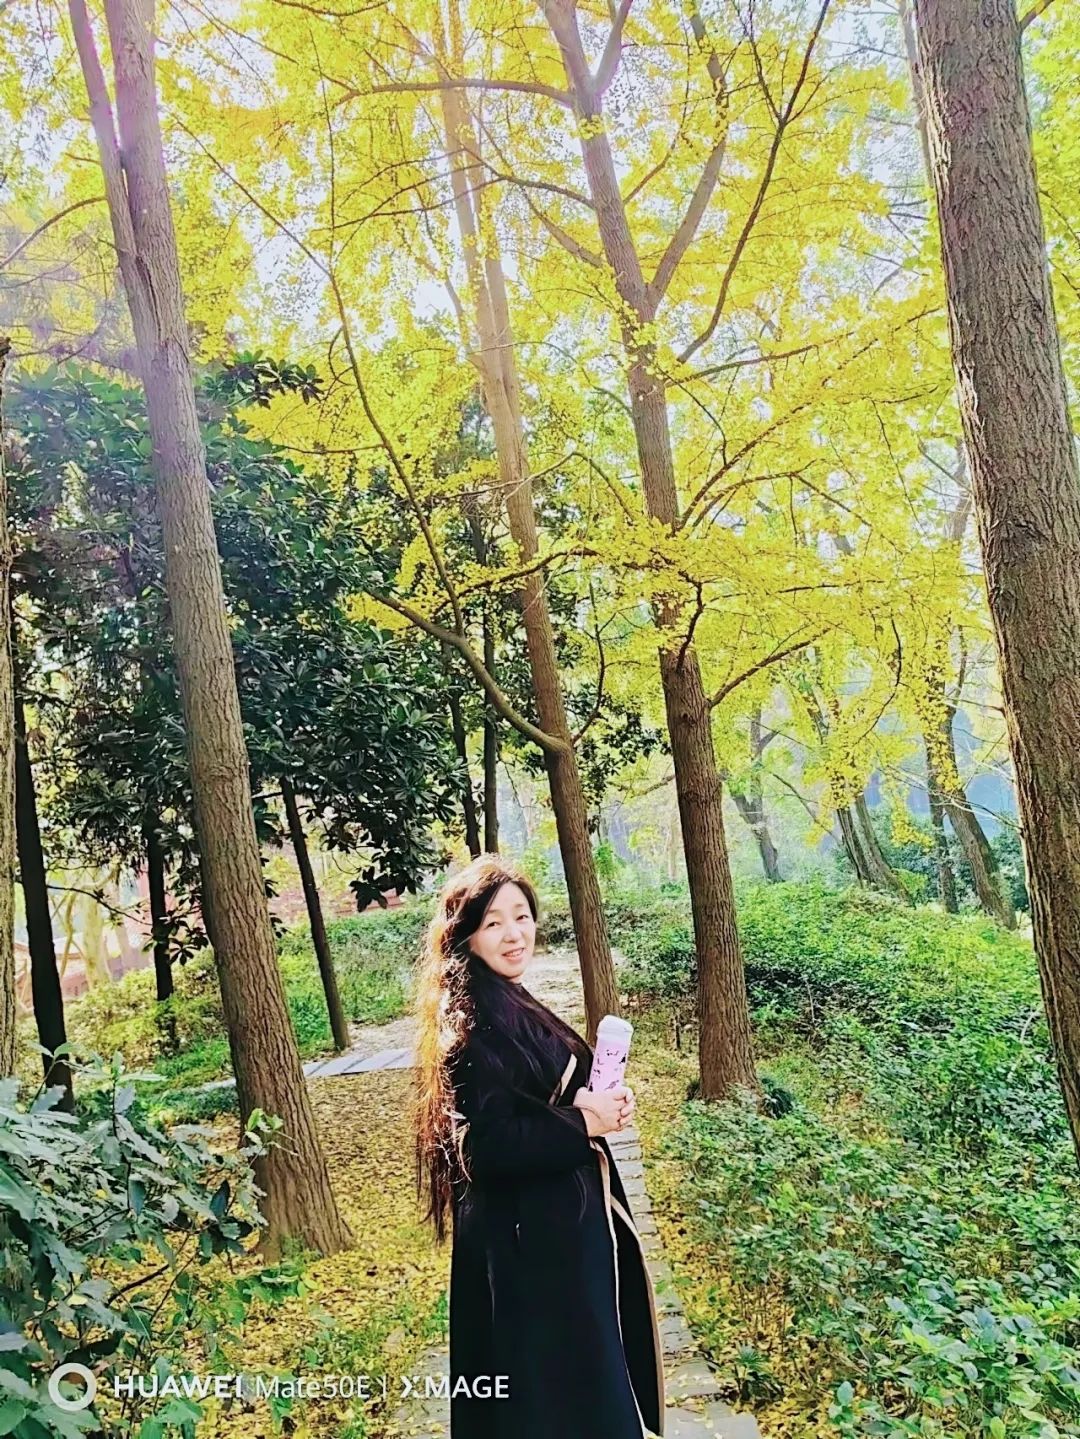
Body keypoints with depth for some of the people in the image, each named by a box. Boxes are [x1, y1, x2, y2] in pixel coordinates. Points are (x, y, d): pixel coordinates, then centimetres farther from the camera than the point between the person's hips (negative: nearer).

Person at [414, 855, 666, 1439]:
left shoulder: (513, 1003, 6)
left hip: (560, 1215, 9)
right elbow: (488, 1145, -26)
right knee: (551, 1380, 6)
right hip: (525, 1234, -9)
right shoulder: (473, 1025, -22)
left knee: (583, 1368, 23)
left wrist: (599, 1105, -2)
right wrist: (585, 1122, -19)